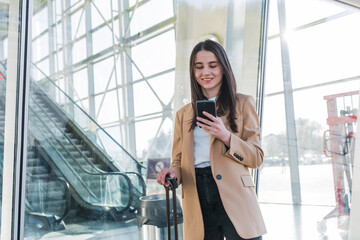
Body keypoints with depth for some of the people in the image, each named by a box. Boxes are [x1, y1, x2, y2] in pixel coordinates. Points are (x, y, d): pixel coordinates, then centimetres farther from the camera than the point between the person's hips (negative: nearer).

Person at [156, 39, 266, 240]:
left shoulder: (243, 104, 9)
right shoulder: (183, 114, 18)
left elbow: (257, 157, 4)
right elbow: (179, 160, 16)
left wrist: (226, 136, -12)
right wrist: (172, 173, -7)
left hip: (233, 197, -2)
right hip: (197, 199, 3)